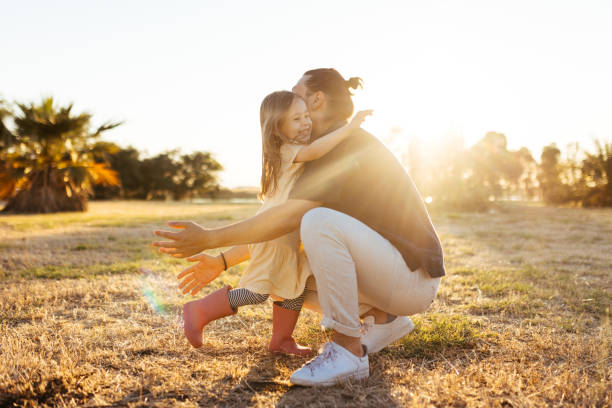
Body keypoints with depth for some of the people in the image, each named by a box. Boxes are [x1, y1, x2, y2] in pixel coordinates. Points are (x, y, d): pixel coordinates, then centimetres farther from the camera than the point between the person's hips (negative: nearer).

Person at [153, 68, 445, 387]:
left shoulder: (344, 142, -15)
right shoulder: (322, 159, 15)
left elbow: (290, 217, -28)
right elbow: (285, 231, 14)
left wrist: (210, 239, -25)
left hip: (414, 279, -9)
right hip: (387, 273, 9)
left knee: (320, 222, -32)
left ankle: (348, 351, -19)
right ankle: (385, 319, 10)